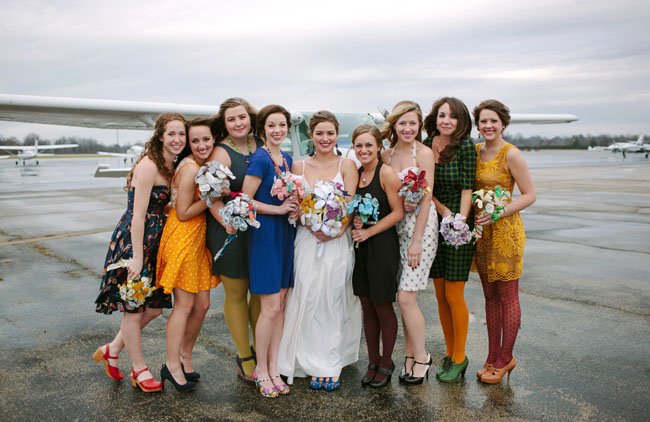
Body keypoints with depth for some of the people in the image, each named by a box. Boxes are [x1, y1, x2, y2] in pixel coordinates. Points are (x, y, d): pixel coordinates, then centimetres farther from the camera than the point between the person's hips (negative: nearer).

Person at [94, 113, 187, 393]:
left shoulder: (170, 166, 9)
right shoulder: (148, 165, -18)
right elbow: (138, 214, -20)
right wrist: (137, 257, -20)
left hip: (153, 241, 9)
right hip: (133, 242, -9)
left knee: (154, 305, 14)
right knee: (133, 309, 6)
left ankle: (112, 350, 34)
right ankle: (139, 368, 23)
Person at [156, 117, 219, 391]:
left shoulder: (206, 166, 10)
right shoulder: (189, 169, -16)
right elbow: (183, 213, -15)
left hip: (198, 239, 9)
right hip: (181, 238, -8)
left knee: (202, 304, 11)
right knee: (184, 305, -3)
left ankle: (185, 356, 27)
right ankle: (172, 365, 10)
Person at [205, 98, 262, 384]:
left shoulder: (262, 145, 5)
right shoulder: (221, 153, -11)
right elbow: (213, 199, -17)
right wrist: (227, 222, -30)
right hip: (231, 232, -5)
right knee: (236, 294, 7)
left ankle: (259, 350, 33)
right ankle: (244, 359, 22)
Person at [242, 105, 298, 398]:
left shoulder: (287, 159, 12)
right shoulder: (260, 159, -11)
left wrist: (295, 206, 3)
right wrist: (279, 208, -14)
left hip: (285, 233, 8)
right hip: (265, 233, -7)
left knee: (280, 304, 10)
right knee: (271, 307, -4)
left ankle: (273, 367, 21)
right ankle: (261, 370, 15)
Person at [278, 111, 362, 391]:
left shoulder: (347, 165, 3)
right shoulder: (299, 167, 8)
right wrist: (314, 228, -14)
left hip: (338, 241, -1)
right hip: (307, 241, 1)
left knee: (334, 301, 2)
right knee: (308, 300, 0)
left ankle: (332, 365, 15)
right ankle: (315, 364, 14)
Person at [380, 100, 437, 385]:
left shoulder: (424, 153, -8)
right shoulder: (387, 155, 9)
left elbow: (425, 199, -11)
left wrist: (416, 241, -14)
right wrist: (399, 202, -9)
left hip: (421, 226, -5)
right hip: (396, 227, 5)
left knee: (406, 297, -7)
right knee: (403, 298, 8)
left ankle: (420, 357, 12)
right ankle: (411, 356, 22)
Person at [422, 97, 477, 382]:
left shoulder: (465, 147, -9)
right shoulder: (426, 145, 5)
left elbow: (467, 189, -10)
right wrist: (442, 210, -9)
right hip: (434, 224, 5)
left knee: (453, 295, -1)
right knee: (440, 295, 10)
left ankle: (459, 358, 17)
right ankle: (450, 353, 26)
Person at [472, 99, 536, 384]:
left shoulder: (511, 154, -10)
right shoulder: (475, 151, 8)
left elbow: (530, 195, -10)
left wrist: (498, 213, -20)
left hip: (505, 230, -6)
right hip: (481, 230, 6)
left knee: (507, 297, 4)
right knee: (490, 296, 13)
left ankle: (505, 358, 17)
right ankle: (493, 355, 24)